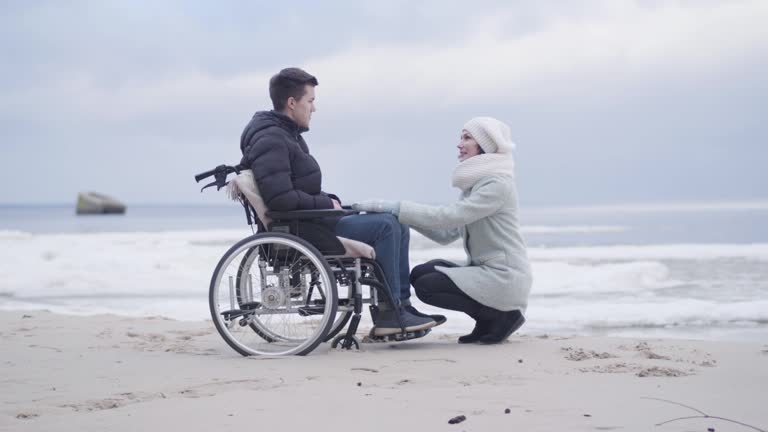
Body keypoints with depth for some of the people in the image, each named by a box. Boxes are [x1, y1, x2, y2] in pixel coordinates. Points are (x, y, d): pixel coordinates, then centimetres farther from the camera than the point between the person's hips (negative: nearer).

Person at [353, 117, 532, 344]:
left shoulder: (498, 184, -16)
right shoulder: (475, 184, 15)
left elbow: (448, 216, -26)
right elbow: (446, 234, 10)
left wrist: (393, 207, -26)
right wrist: (404, 214, -2)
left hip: (503, 276, -9)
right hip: (484, 270, 9)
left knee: (427, 286, -14)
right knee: (420, 273, 1)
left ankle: (500, 315, -4)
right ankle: (487, 322, 8)